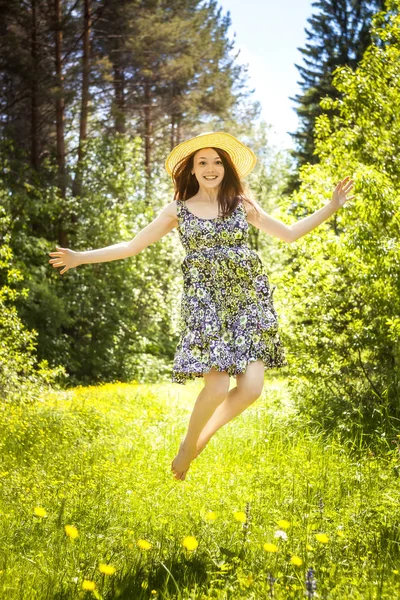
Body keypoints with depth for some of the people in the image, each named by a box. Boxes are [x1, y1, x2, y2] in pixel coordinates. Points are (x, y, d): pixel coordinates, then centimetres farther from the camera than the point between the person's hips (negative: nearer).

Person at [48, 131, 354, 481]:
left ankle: (203, 438, 18)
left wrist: (331, 208, 8)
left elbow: (289, 234, 15)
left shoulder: (242, 204, 10)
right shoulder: (178, 210, 7)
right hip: (205, 302, -2)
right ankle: (188, 445, 14)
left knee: (252, 388, -9)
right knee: (218, 386, -17)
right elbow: (133, 246, 9)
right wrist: (82, 257, 2)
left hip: (249, 299, 2)